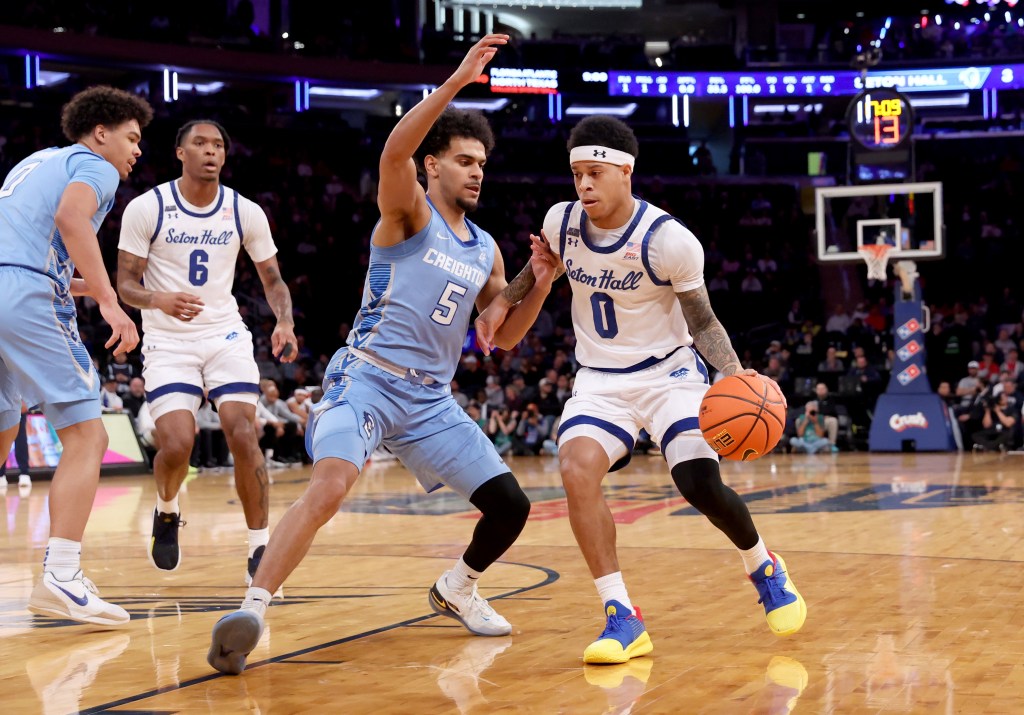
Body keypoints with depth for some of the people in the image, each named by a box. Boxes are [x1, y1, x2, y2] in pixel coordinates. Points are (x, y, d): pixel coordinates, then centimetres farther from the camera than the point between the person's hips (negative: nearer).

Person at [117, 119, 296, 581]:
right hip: (168, 340, -2)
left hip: (225, 335, 2)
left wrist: (284, 323, -14)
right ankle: (167, 512, 18)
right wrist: (159, 300, -28)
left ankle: (260, 548, -4)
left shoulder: (245, 212, -1)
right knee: (177, 444, -16)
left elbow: (273, 280, 7)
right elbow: (126, 285, -6)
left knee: (244, 438, -14)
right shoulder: (146, 209, -8)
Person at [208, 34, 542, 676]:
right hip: (369, 378, -6)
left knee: (511, 506, 3)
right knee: (331, 486, -33)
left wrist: (541, 280, 4)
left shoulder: (485, 250, 16)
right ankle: (252, 612, -32)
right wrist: (458, 81, -30)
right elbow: (394, 152, -25)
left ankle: (457, 590, 32)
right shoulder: (409, 212, -3)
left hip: (432, 399, 6)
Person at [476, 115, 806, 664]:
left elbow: (703, 322, -9)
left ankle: (763, 567, 20)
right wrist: (503, 302, 6)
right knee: (577, 468, -25)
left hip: (668, 372, -3)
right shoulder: (562, 221, -7)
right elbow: (542, 266, 19)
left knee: (702, 487, -17)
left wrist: (735, 375, -25)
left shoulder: (669, 240, -19)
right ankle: (622, 619, -19)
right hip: (600, 379, 3)